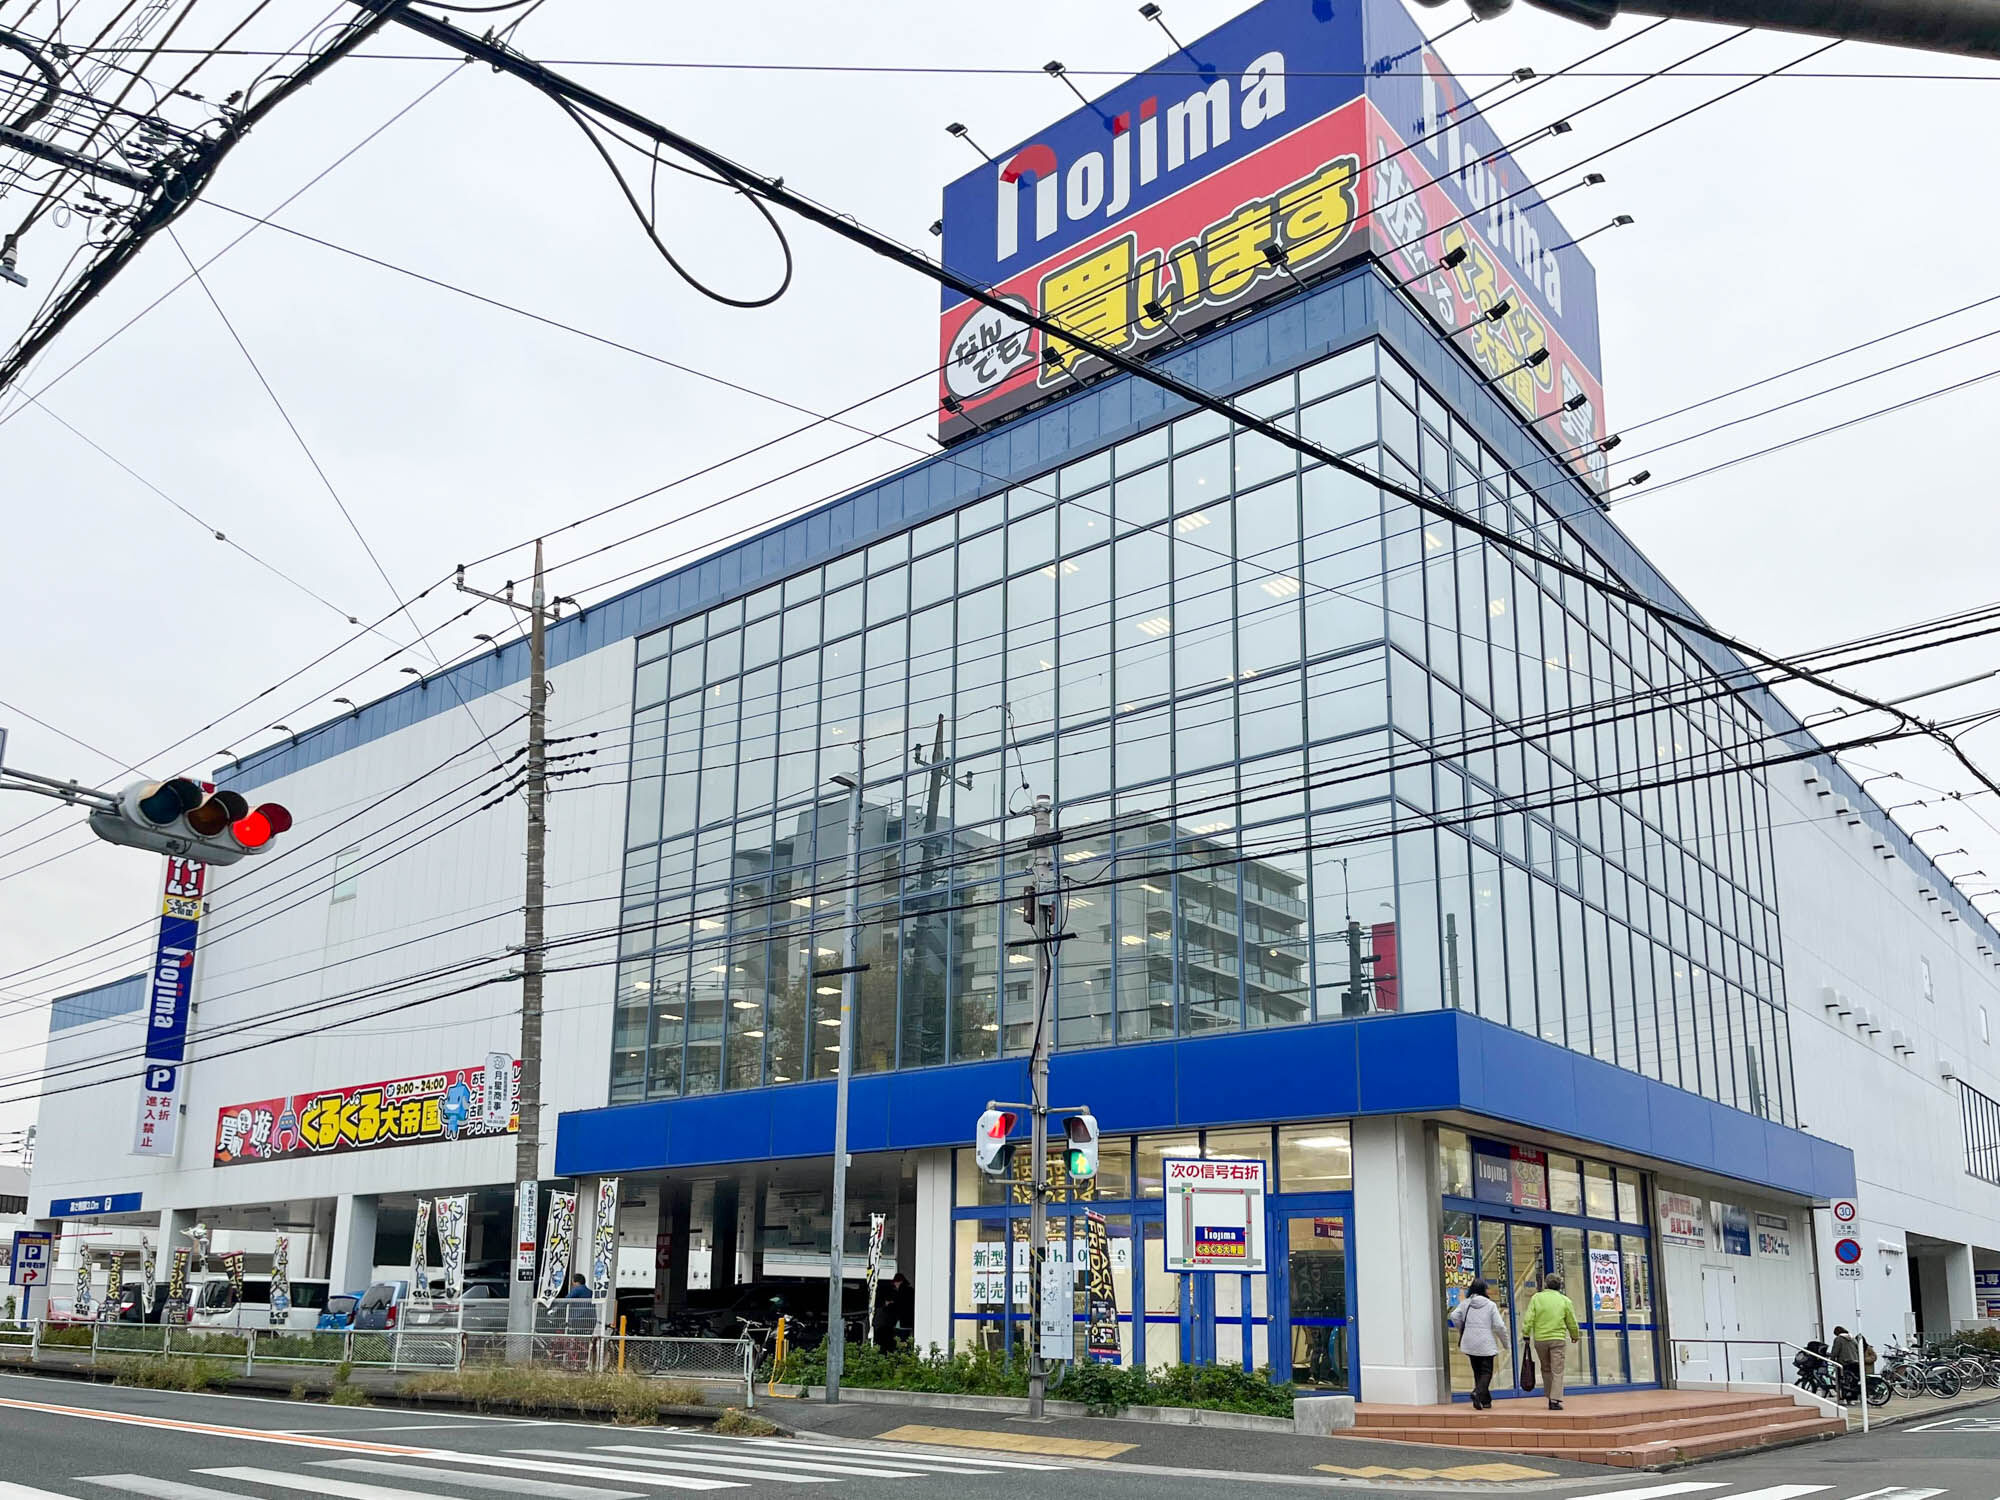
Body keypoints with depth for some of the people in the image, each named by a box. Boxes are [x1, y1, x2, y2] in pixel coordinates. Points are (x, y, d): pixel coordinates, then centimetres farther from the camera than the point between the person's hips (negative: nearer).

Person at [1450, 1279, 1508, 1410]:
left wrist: (1462, 1330, 13)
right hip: (1486, 1344, -4)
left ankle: (1486, 1400, 14)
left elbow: (1454, 1317, -5)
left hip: (1470, 1344, 4)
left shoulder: (1465, 1304, 4)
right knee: (1486, 1371, 1)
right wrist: (1505, 1342, 7)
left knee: (1478, 1371, 13)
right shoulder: (1490, 1305, -5)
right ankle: (1478, 1392, -24)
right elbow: (1499, 1326, -6)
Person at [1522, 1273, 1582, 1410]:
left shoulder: (1536, 1298, 2)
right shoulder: (1564, 1300, 3)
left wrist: (1526, 1334, 1)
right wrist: (1575, 1336, 24)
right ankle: (1555, 1400, -9)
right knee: (1557, 1371, 0)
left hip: (1540, 1339, 1)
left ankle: (1550, 1397, 22)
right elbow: (1572, 1322, 7)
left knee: (1546, 1369, 17)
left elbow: (1529, 1318, -4)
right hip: (1558, 1339, -1)